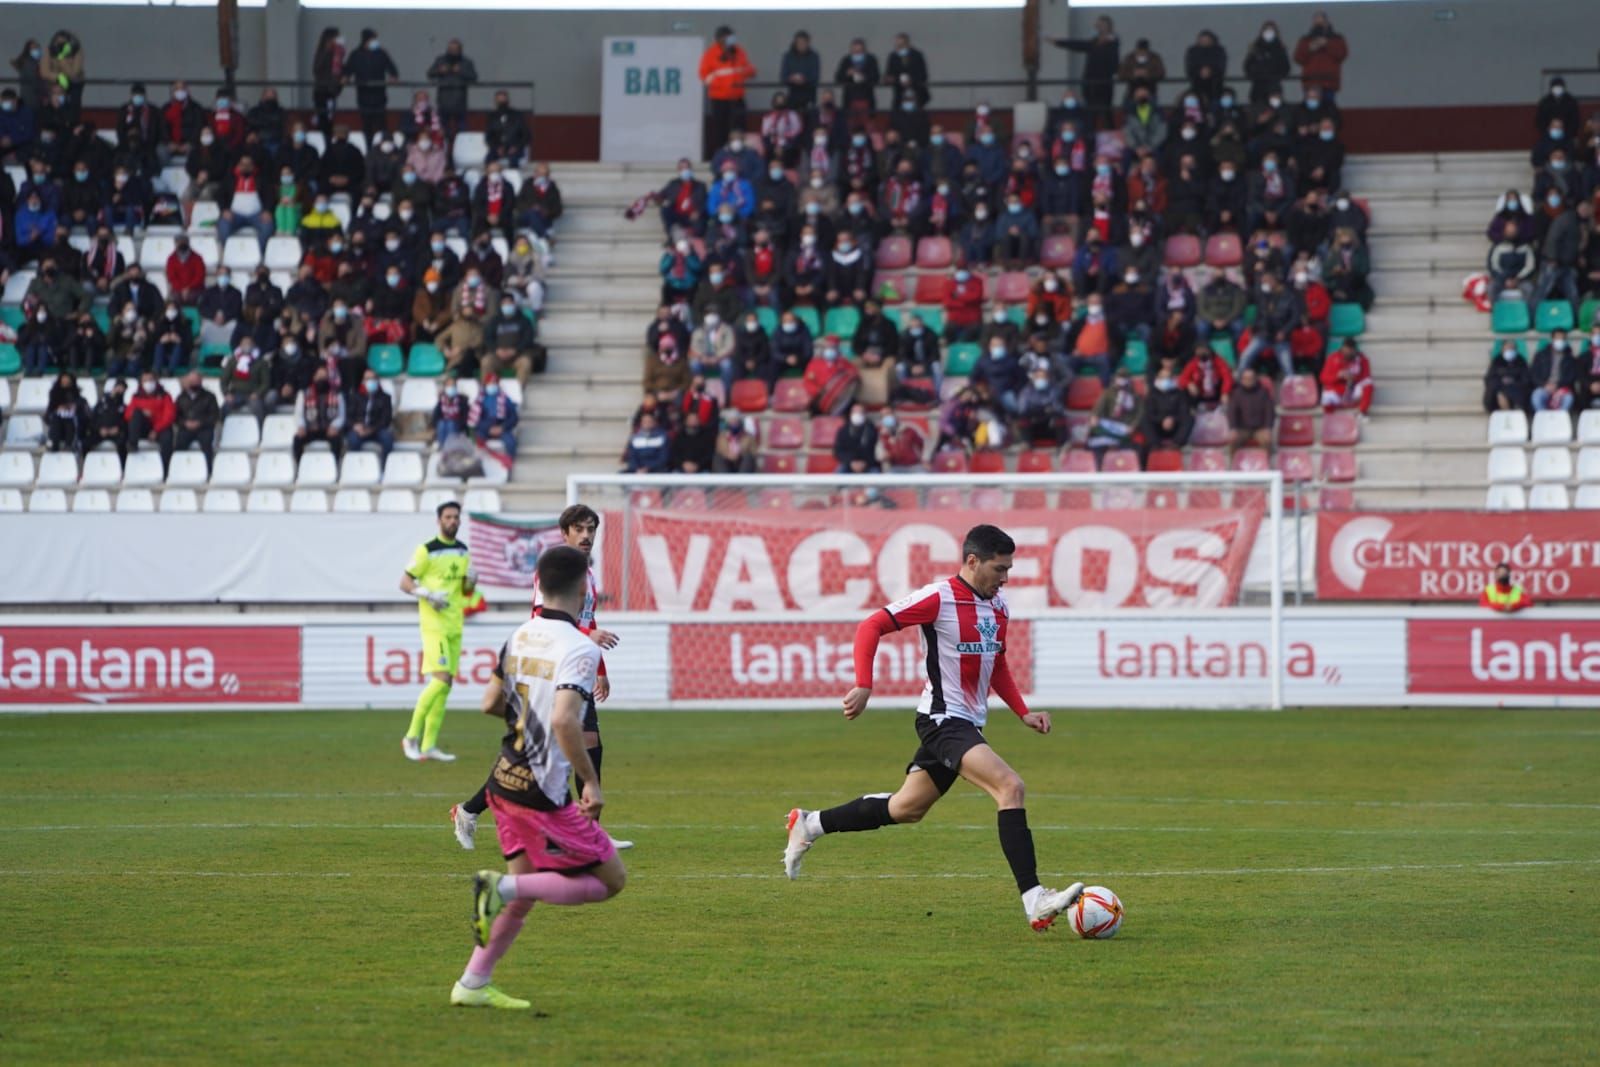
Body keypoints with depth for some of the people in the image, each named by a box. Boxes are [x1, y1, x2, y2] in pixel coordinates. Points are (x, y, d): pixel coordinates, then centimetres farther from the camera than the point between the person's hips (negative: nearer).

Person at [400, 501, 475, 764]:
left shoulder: (462, 551, 13)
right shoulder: (427, 550, -6)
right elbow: (404, 582, -6)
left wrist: (471, 582, -1)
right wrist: (427, 594, -21)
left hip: (455, 625, 7)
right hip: (434, 624, -7)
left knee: (445, 685, 6)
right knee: (442, 679, -18)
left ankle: (429, 745, 10)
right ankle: (412, 737, -10)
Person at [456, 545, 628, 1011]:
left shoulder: (520, 636, 6)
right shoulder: (579, 648, -17)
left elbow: (491, 703, 12)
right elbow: (564, 720, -28)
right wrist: (592, 782, -21)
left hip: (505, 781, 8)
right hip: (544, 793, -8)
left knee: (524, 890, 20)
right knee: (611, 879, 2)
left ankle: (473, 984, 16)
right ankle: (504, 886, -10)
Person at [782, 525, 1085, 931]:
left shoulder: (998, 608, 10)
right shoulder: (940, 598, -14)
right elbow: (871, 626, -14)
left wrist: (1024, 713, 14)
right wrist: (864, 687, -24)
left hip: (968, 724, 9)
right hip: (943, 719, -9)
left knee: (906, 809, 19)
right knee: (1010, 787, -24)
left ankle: (810, 824, 35)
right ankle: (1034, 901, -28)